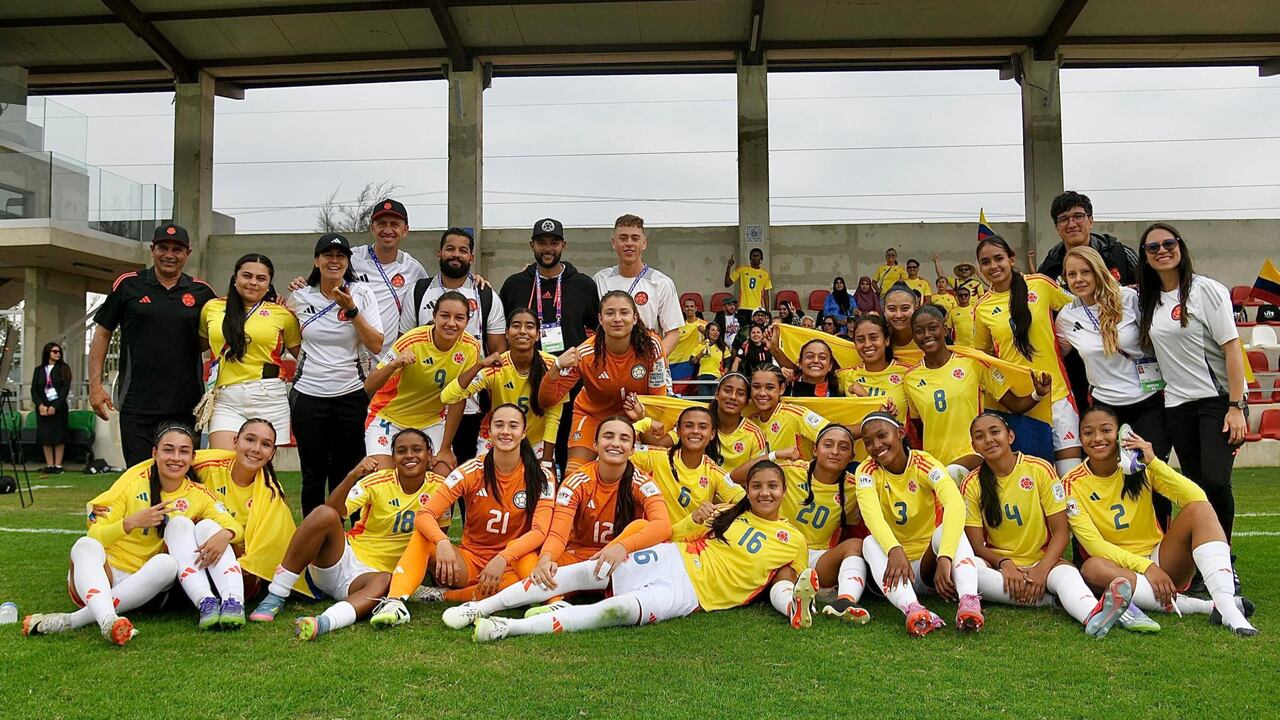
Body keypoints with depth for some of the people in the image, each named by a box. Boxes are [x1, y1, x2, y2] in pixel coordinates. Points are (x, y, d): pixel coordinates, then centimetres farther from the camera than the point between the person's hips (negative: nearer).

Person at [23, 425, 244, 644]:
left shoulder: (197, 495, 3)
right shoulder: (133, 482, -4)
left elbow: (233, 524, -5)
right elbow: (94, 537, -7)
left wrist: (224, 535, -28)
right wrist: (132, 522, -26)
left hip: (143, 583, 1)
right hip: (97, 577, -1)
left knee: (167, 563, -31)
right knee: (86, 546, -31)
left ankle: (72, 620, -35)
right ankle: (107, 619, -55)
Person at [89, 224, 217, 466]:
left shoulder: (202, 292, 8)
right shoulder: (127, 285, 5)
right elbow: (102, 333, 9)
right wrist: (95, 385, 1)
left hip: (186, 405, 2)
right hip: (137, 405, -1)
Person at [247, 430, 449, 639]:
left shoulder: (437, 487, -1)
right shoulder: (378, 480, -4)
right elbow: (334, 510, -19)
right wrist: (353, 476, -34)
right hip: (344, 557, 0)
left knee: (385, 582, -37)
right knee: (325, 514, -29)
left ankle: (324, 622, -60)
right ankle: (275, 598, -24)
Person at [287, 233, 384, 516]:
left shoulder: (362, 293, -1)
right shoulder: (300, 296, 3)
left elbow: (376, 345, -9)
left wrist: (351, 310, -16)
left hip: (351, 394, -1)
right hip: (308, 395, 1)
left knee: (346, 475, 5)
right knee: (313, 474, 8)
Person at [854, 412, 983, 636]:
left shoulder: (924, 464, -12)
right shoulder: (867, 471, -7)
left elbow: (955, 503, -32)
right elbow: (870, 513, -28)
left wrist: (945, 557, -47)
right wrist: (894, 550, -49)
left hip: (928, 562, -1)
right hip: (892, 562, 1)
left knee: (948, 530, -29)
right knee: (870, 543, -30)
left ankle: (969, 602, -49)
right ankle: (912, 608, -52)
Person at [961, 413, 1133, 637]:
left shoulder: (1040, 470, -5)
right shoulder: (972, 484, -3)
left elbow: (1061, 530, -6)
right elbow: (976, 544, -6)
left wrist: (1042, 570, -22)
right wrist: (1004, 564, -25)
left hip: (1042, 561, 0)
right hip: (997, 566, 1)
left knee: (1066, 571, -35)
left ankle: (1093, 616, -64)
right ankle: (1050, 599, -35)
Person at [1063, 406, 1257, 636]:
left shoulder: (1139, 467, -2)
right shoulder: (1073, 484, -8)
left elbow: (1197, 498, -16)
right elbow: (1093, 544, -15)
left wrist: (1153, 462, -24)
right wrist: (1145, 566, -24)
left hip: (1161, 562, 2)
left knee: (1199, 509, -21)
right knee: (1091, 568, -37)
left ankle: (1226, 606, -37)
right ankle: (1203, 606, -34)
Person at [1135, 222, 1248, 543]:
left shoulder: (1206, 289, -5)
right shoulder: (1148, 300, 10)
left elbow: (1232, 347, -10)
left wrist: (1236, 407, -15)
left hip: (1219, 399, -5)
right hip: (1177, 405, 5)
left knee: (1215, 481, -16)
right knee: (1196, 487, 6)